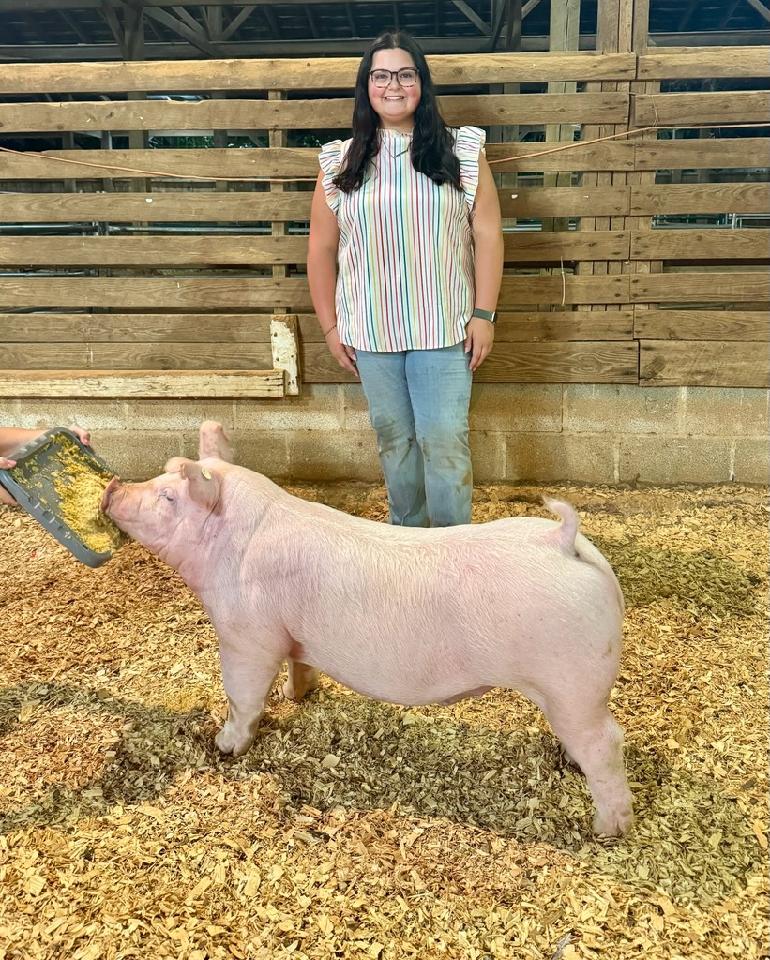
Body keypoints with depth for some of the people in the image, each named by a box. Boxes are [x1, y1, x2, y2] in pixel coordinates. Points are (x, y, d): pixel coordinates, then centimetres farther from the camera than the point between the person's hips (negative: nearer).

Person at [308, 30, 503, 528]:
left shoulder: (461, 152, 1)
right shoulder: (341, 163, 5)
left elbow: (487, 234, -1)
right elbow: (321, 249, 8)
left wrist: (484, 313, -7)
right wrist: (330, 325, 5)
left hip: (443, 327, -2)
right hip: (371, 330, 2)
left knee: (444, 439, -4)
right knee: (394, 437, 12)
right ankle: (407, 536, 28)